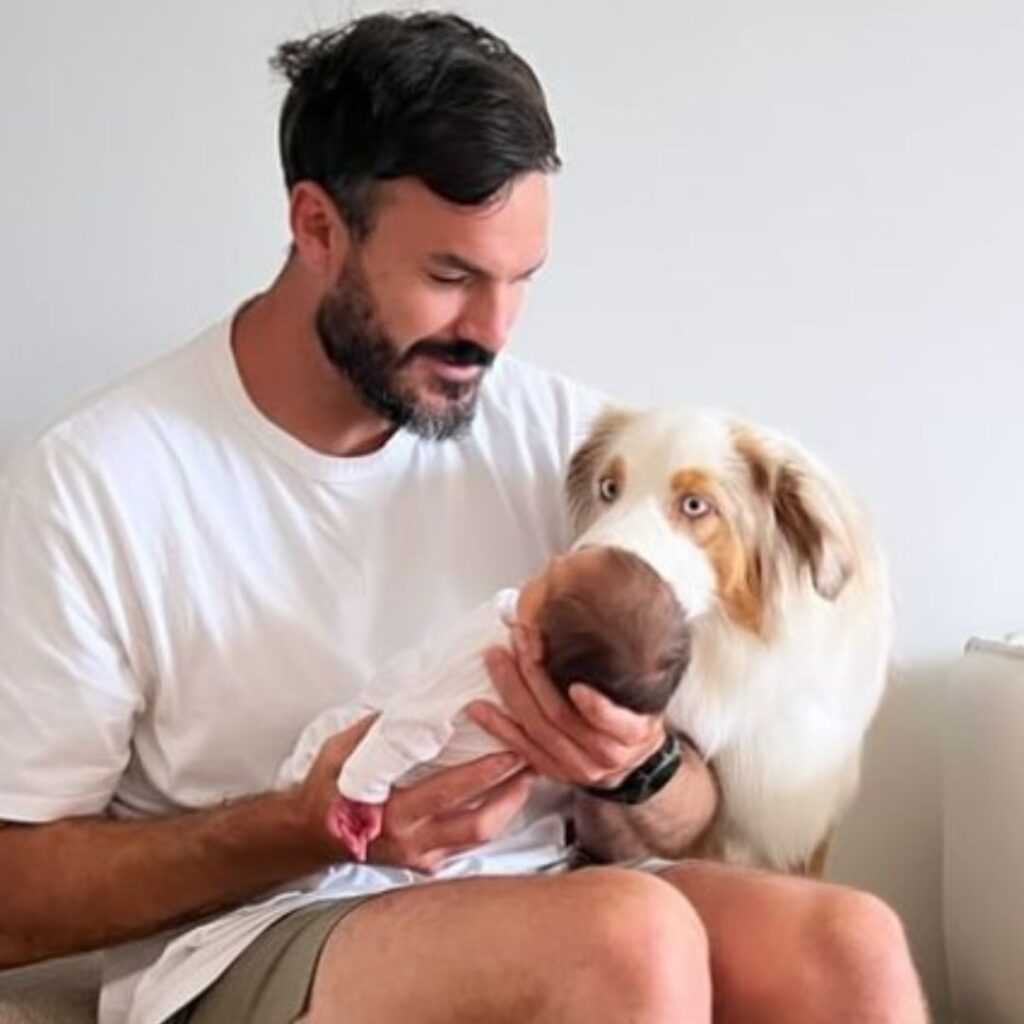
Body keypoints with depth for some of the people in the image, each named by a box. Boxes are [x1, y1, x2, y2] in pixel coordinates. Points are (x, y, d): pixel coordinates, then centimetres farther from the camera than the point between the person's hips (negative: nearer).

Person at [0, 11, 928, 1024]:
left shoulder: (564, 437, 1)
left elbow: (674, 826, 6)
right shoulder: (94, 481, -10)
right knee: (631, 935, -31)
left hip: (534, 909, 4)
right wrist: (306, 827, -22)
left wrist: (631, 770, -19)